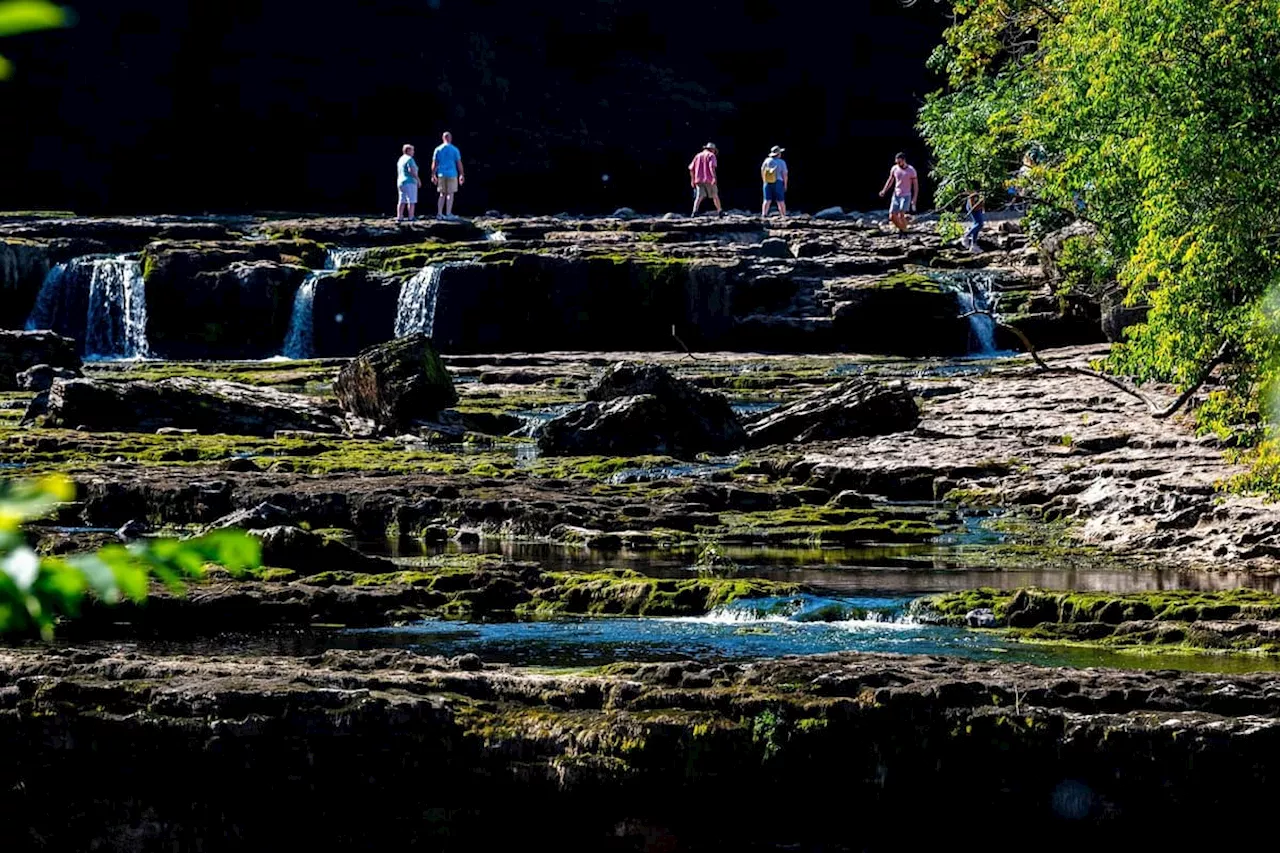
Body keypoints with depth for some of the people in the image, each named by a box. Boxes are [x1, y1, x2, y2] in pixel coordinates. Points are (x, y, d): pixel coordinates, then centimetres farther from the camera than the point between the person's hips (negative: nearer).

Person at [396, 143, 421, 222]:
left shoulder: (401, 159, 15)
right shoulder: (409, 159, -12)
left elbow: (398, 173, 19)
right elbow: (411, 171, -23)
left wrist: (399, 184, 24)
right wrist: (418, 179, -16)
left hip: (401, 182, 9)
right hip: (410, 183, -9)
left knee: (402, 201, 8)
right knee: (411, 201, -6)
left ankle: (399, 217, 5)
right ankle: (410, 218, -9)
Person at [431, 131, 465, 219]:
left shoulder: (438, 149, 4)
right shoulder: (454, 149, -4)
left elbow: (434, 164, 4)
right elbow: (459, 163, -4)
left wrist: (433, 175, 11)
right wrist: (461, 175, 4)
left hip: (441, 175, 3)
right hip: (452, 174, -3)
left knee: (442, 194, 11)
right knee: (450, 194, 0)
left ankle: (439, 214, 6)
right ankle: (448, 214, -5)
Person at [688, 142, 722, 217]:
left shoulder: (698, 156, 18)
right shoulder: (711, 155, 2)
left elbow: (691, 168, 14)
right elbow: (712, 167, -16)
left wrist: (692, 180, 21)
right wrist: (714, 177, -24)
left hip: (699, 180, 4)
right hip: (709, 180, -4)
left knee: (699, 197, -7)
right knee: (715, 196, 12)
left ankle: (694, 212, -27)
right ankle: (720, 212, 22)